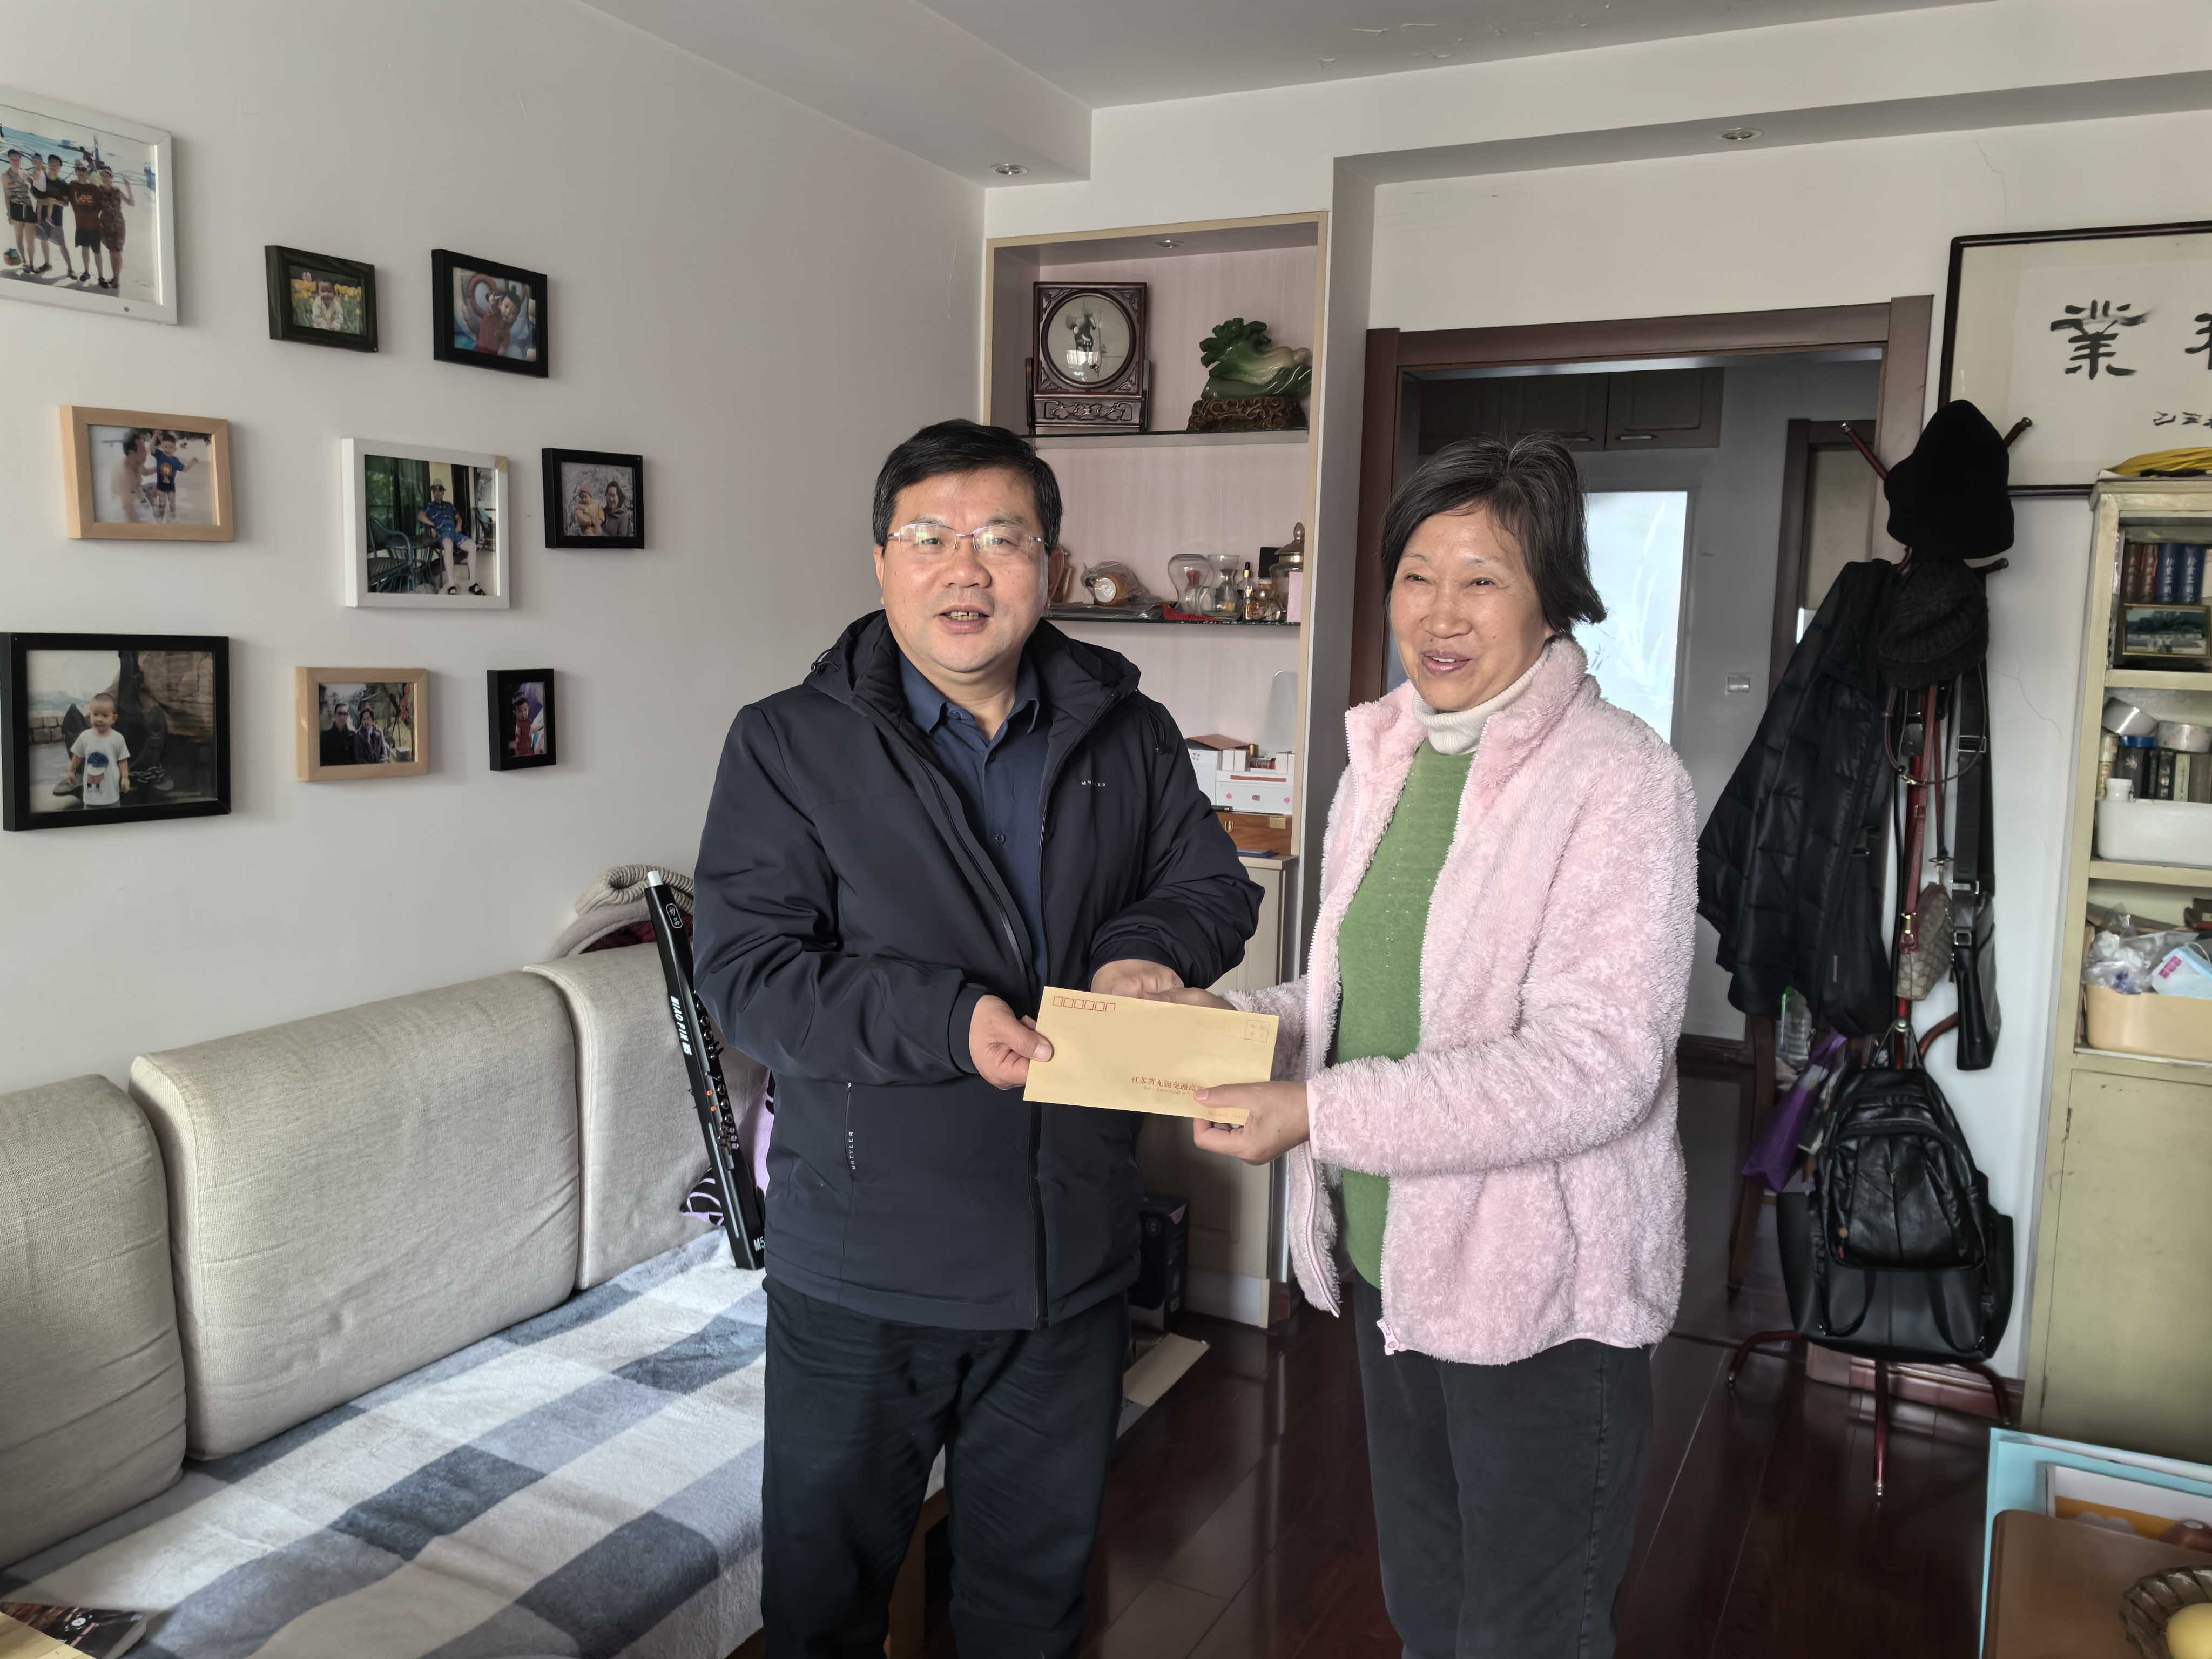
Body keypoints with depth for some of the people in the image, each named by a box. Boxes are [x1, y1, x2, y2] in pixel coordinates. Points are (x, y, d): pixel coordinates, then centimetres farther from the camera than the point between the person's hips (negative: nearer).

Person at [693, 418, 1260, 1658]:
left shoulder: (1128, 736, 2)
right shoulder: (789, 744, -9)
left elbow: (1215, 883, 10)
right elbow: (747, 972, -15)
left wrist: (1149, 944, -12)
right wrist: (945, 1020, -28)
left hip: (1074, 1261, 3)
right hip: (863, 1272, -2)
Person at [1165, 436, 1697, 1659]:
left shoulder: (1618, 779, -17)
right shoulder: (1385, 759, 6)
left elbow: (1593, 1063, -24)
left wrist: (1319, 1115, -27)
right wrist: (1237, 1021, -5)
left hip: (1541, 1291, -7)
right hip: (1392, 1265, 7)